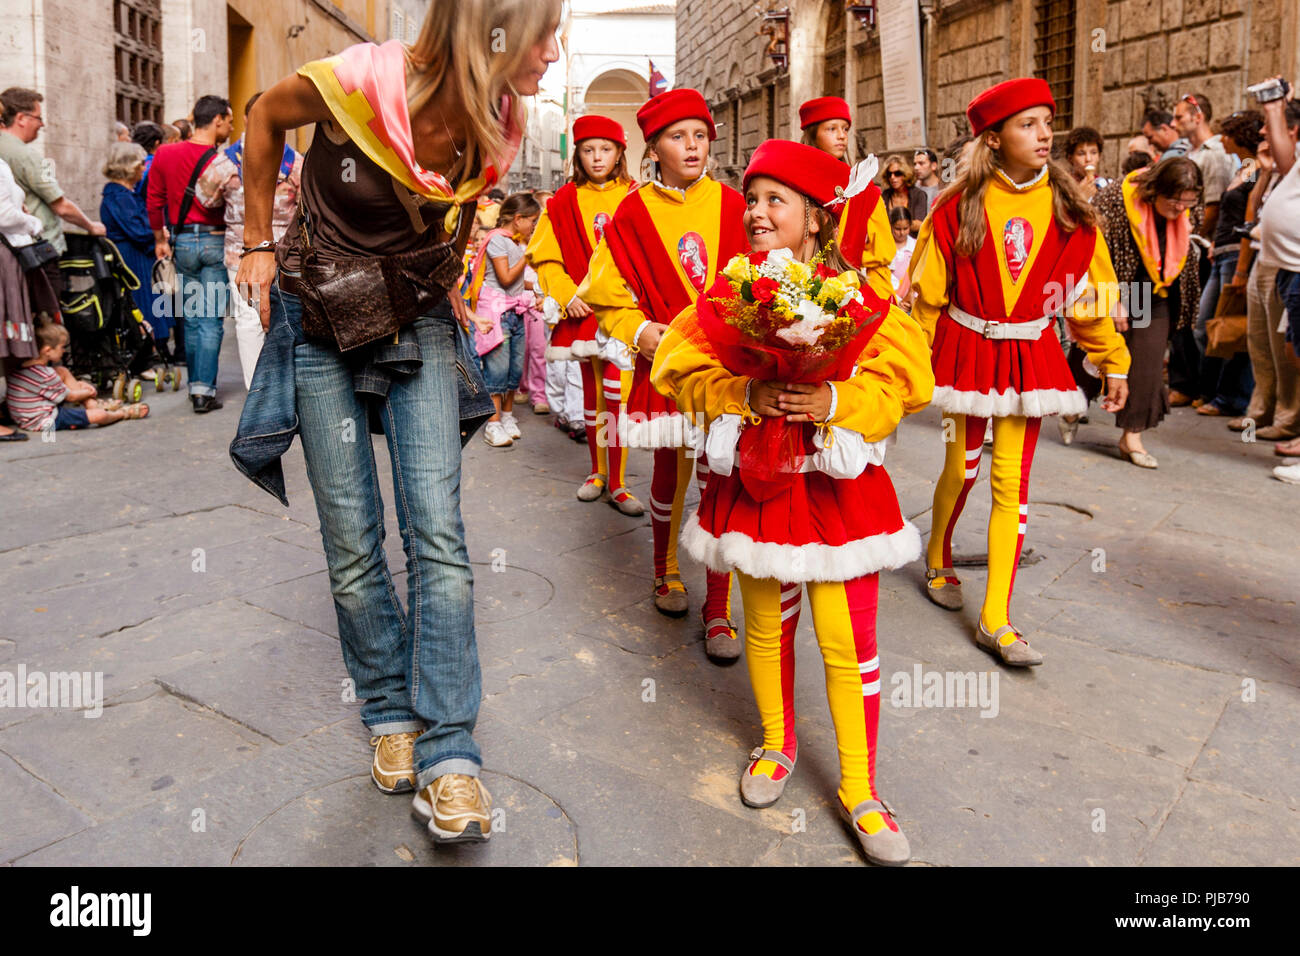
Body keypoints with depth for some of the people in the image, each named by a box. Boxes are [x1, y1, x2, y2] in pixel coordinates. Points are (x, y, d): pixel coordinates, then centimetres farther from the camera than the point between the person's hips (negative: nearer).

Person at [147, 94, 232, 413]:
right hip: (214, 242, -4)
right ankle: (204, 390, -5)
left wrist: (159, 239, 16)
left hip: (180, 242, 5)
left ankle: (195, 385, 20)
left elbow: (154, 201, 8)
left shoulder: (164, 154, 4)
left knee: (191, 319, 14)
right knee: (212, 321, -2)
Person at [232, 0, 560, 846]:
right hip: (321, 323, -2)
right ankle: (392, 715, 19)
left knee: (437, 533, -11)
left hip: (421, 326, 2)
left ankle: (449, 756, -6)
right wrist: (259, 244, 3)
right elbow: (265, 118, -1)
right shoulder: (355, 84, -22)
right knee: (353, 540, 1)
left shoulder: (501, 126, -10)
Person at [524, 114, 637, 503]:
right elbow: (544, 256, 7)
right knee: (592, 394, 10)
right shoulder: (565, 201, 7)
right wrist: (567, 293, -6)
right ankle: (597, 471, 25)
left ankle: (617, 482, -2)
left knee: (617, 393, -11)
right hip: (585, 310, 2)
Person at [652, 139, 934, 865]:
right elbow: (680, 368, -4)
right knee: (767, 624, 16)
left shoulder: (856, 296, -4)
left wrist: (836, 402, -23)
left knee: (849, 641, 1)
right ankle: (777, 743, 41)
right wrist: (744, 394, -20)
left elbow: (908, 378, -7)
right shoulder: (728, 295, 0)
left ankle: (861, 791, 20)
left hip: (838, 485, -2)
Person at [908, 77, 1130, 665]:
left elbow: (1092, 291, 6)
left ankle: (996, 620, 7)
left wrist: (1113, 363, 7)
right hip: (966, 351, -2)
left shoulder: (1067, 209, 0)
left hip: (1029, 356, 2)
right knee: (961, 468, 8)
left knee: (1012, 480, 0)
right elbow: (927, 292, -1)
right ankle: (937, 561, 38)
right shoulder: (959, 208, -6)